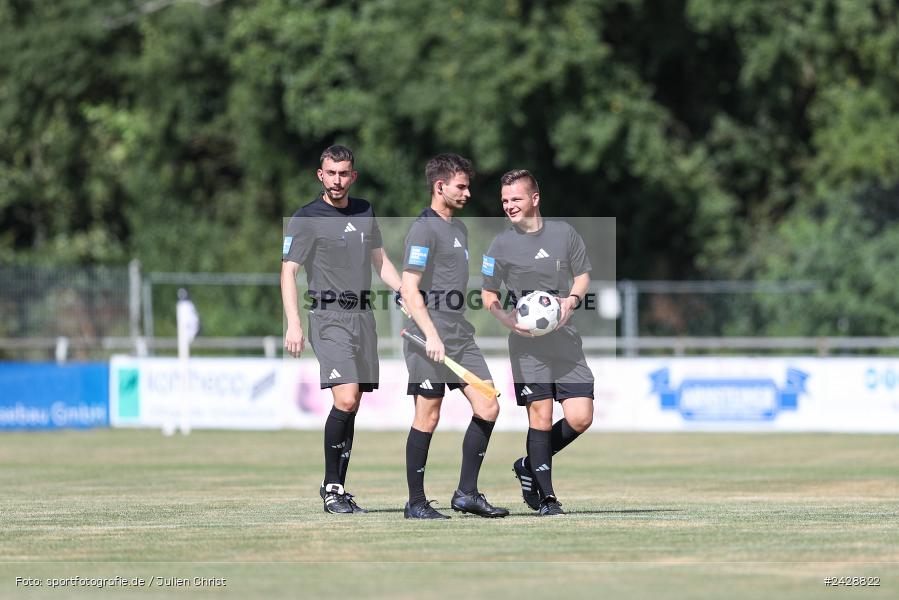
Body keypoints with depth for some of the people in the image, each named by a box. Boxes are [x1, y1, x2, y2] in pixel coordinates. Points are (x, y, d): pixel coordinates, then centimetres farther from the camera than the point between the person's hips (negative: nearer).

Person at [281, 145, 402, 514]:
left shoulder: (364, 212, 14)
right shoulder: (306, 219, -4)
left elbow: (380, 261, 26)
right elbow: (288, 272, -6)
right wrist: (293, 325, -16)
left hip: (363, 317, 6)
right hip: (329, 318, -6)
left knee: (351, 408, 5)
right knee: (345, 401, -18)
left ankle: (337, 489, 10)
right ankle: (331, 487, -10)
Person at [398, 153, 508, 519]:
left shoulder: (459, 228, 19)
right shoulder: (424, 229, -10)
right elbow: (409, 289, -16)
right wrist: (431, 335, -23)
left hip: (460, 335, 9)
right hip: (431, 338, -9)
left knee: (487, 408, 1)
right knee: (427, 418, -4)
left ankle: (466, 493, 7)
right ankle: (416, 503, 4)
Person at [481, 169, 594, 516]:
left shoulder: (564, 234, 6)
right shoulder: (502, 245, 2)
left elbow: (583, 275, 15)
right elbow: (488, 294, 8)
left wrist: (571, 300, -6)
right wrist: (507, 318, -11)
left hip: (565, 338, 2)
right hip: (527, 343, -2)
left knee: (580, 418, -5)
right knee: (541, 416, -8)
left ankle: (529, 466, 19)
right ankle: (546, 498, 3)